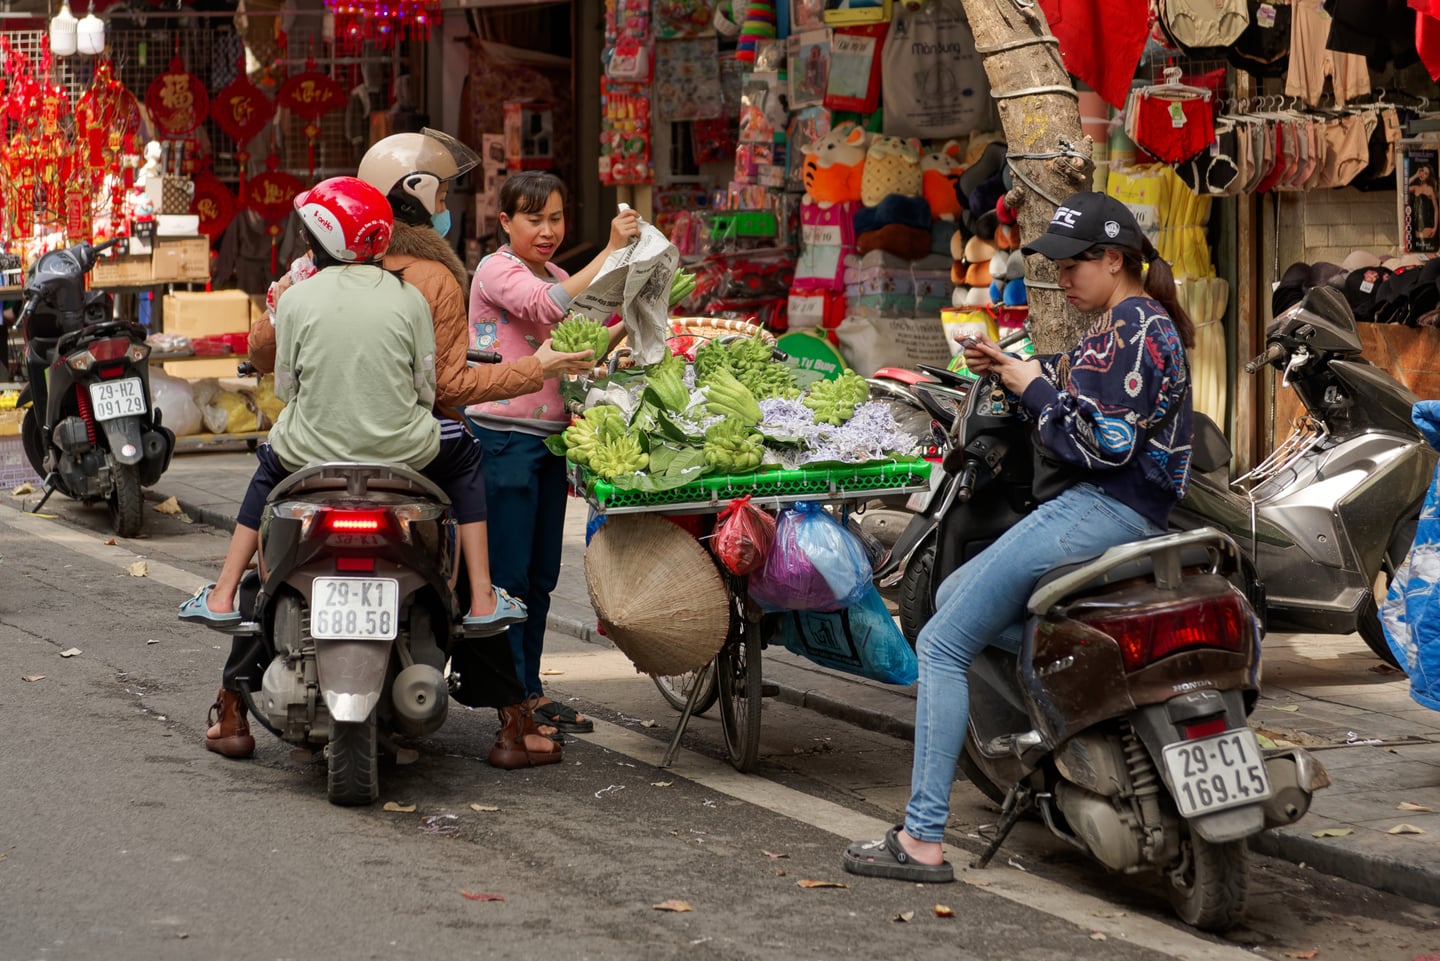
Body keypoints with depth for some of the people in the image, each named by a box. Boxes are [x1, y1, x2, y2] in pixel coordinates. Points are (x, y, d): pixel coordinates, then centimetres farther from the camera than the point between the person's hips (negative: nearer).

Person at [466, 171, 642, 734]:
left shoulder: (560, 278, 18)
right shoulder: (497, 271, -9)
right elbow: (550, 307, -28)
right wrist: (610, 252, -29)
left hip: (549, 437, 9)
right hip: (503, 437, -9)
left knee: (540, 576, 12)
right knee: (507, 575, -5)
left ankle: (530, 691, 20)